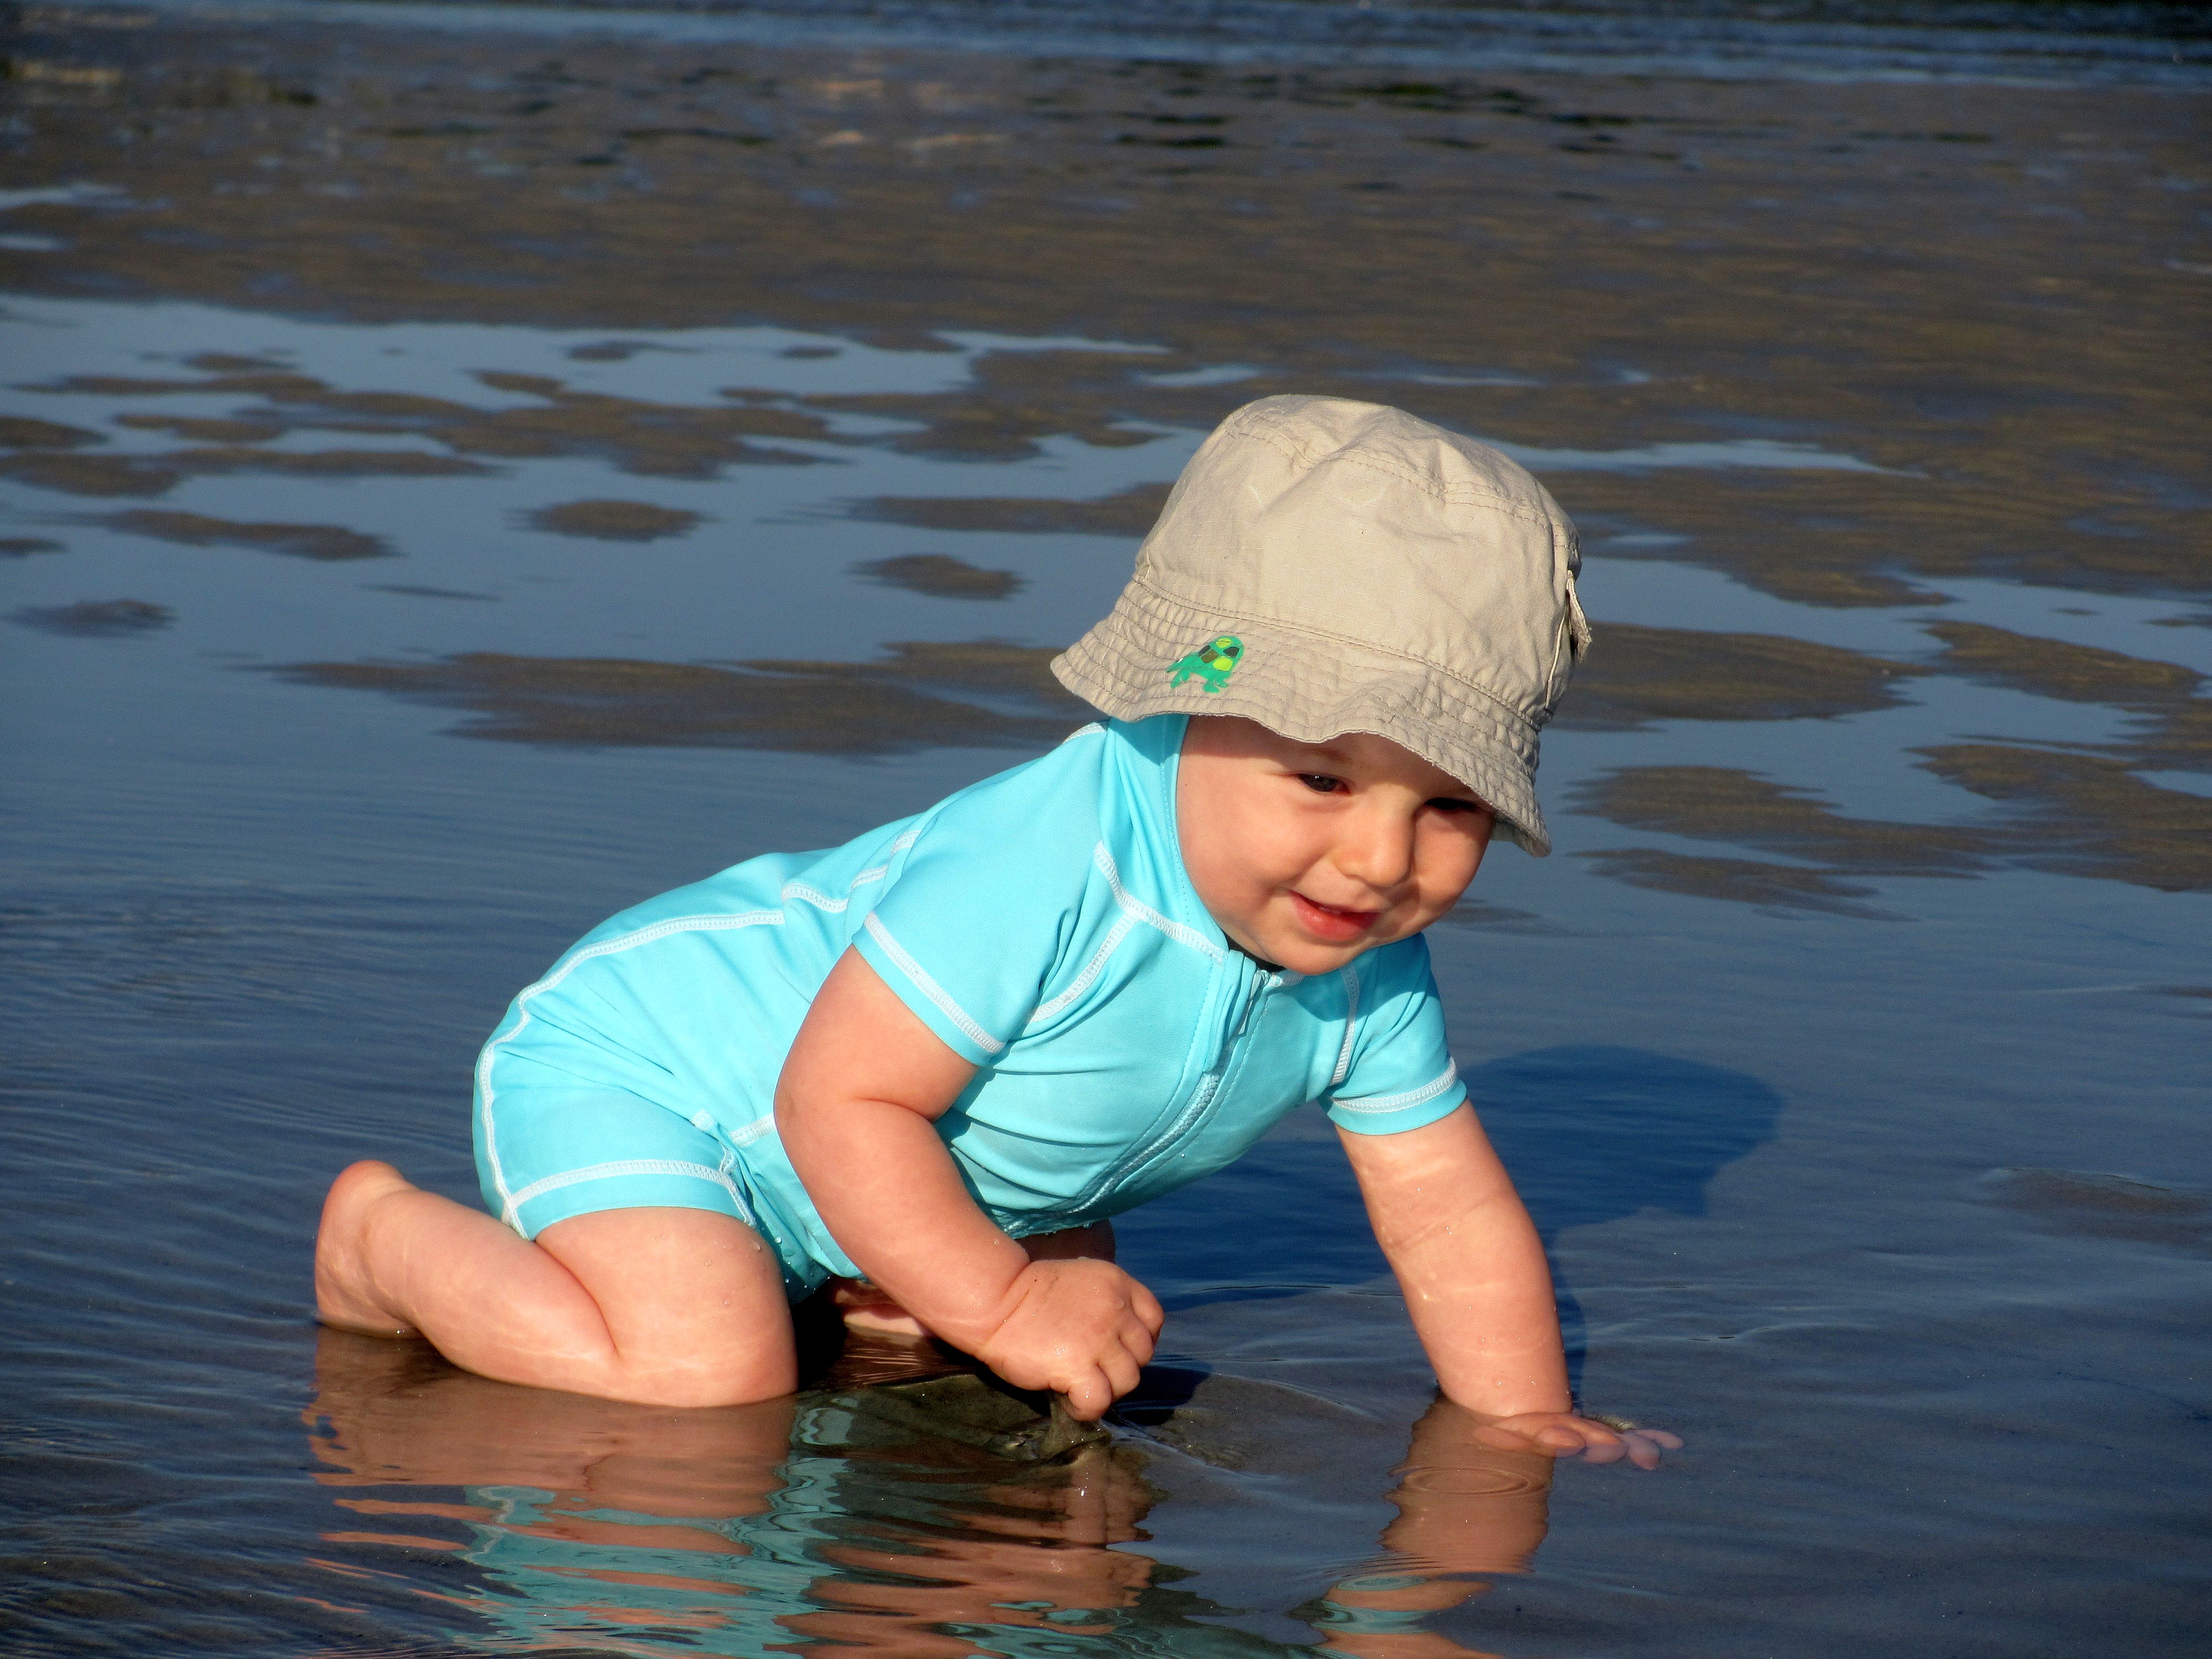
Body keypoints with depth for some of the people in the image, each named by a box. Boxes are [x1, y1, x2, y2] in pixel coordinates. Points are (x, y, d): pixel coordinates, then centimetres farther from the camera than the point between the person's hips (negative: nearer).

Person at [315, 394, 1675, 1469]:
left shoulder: (1371, 978, -13)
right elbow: (840, 1096, -34)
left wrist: (1526, 1419, -11)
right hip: (623, 1063, -8)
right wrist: (1000, 1307, -31)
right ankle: (390, 1235, -3)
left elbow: (1454, 1210, -3)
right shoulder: (1045, 869, -38)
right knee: (708, 1375, -26)